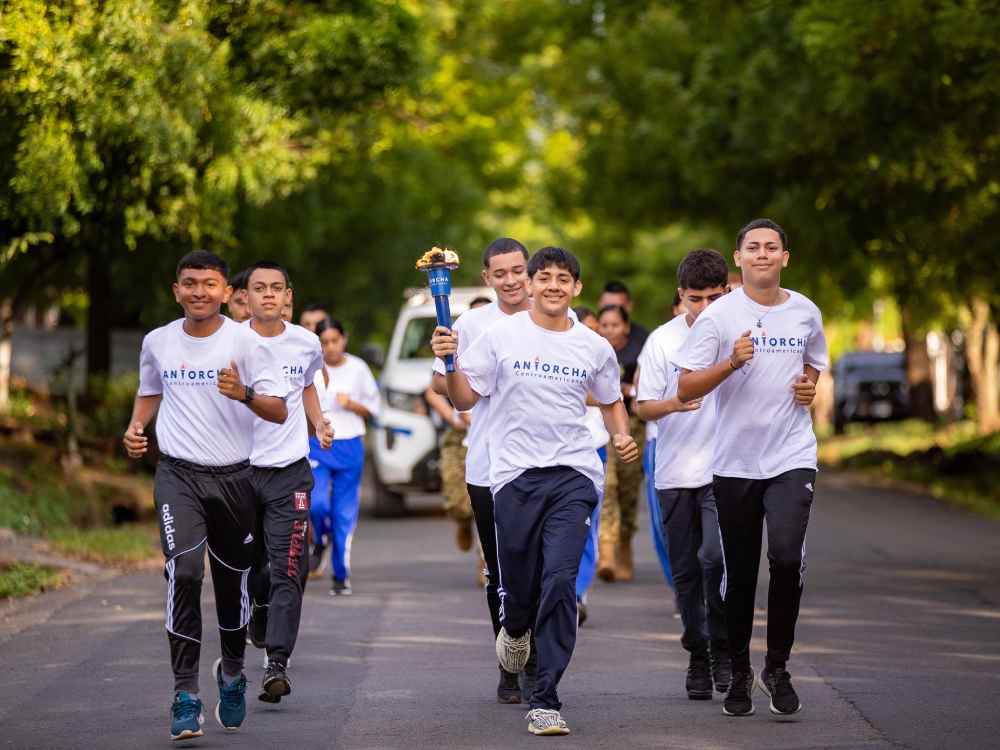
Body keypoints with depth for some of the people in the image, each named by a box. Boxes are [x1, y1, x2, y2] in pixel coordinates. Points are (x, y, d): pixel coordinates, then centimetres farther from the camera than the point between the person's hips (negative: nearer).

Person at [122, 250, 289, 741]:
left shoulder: (245, 342, -5)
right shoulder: (157, 342, 4)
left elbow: (279, 412, -8)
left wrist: (244, 394, -27)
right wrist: (135, 428, 5)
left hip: (233, 476, 0)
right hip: (178, 474, 0)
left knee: (233, 580, 11)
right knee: (184, 571, -19)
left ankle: (231, 672, 40)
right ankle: (185, 695, -17)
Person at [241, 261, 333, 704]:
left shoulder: (306, 344, 3)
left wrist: (319, 424, 9)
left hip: (290, 471, 0)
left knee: (288, 569, -12)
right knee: (248, 567, 12)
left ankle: (277, 664, -17)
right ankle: (262, 610, 46)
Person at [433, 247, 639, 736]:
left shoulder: (594, 347, 8)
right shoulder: (501, 336, 2)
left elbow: (611, 402, 21)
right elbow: (465, 399, 4)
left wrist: (622, 438, 2)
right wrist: (449, 362, -14)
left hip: (574, 475, 0)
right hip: (515, 475, 0)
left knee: (560, 581, -14)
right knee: (518, 585, 6)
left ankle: (545, 700, -11)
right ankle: (515, 629, 46)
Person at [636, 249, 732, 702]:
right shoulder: (663, 341, -1)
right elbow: (644, 408, 0)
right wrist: (673, 404, -21)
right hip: (675, 473, 2)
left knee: (716, 555, -19)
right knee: (686, 571, 6)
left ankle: (721, 647, -2)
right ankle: (698, 656, 21)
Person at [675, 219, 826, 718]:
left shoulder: (806, 313, 7)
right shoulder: (719, 316, -4)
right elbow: (685, 389, -7)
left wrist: (810, 386, 3)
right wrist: (732, 363, -22)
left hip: (792, 457, 1)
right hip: (734, 462, -1)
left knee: (786, 555, -19)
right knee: (739, 574, 6)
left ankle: (777, 667, -3)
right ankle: (739, 674, 23)